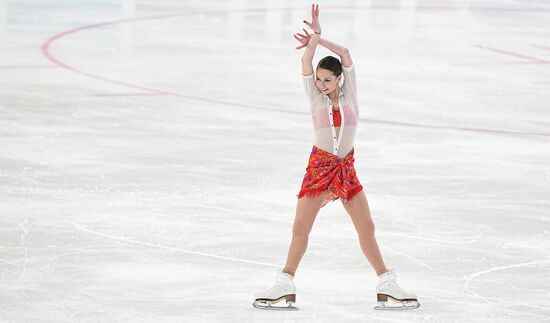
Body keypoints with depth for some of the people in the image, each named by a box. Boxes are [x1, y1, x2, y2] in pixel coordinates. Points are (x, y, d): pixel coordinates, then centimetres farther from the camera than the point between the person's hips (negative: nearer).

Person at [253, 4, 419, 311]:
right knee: (301, 228, -4)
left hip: (346, 168, 1)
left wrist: (318, 38, -13)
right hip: (319, 166, -1)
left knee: (367, 228, 3)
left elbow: (345, 53, -10)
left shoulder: (349, 95, 0)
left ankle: (387, 285, 11)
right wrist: (314, 38, -27)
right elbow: (306, 63, -16)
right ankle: (285, 286, 3)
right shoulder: (316, 97, -2)